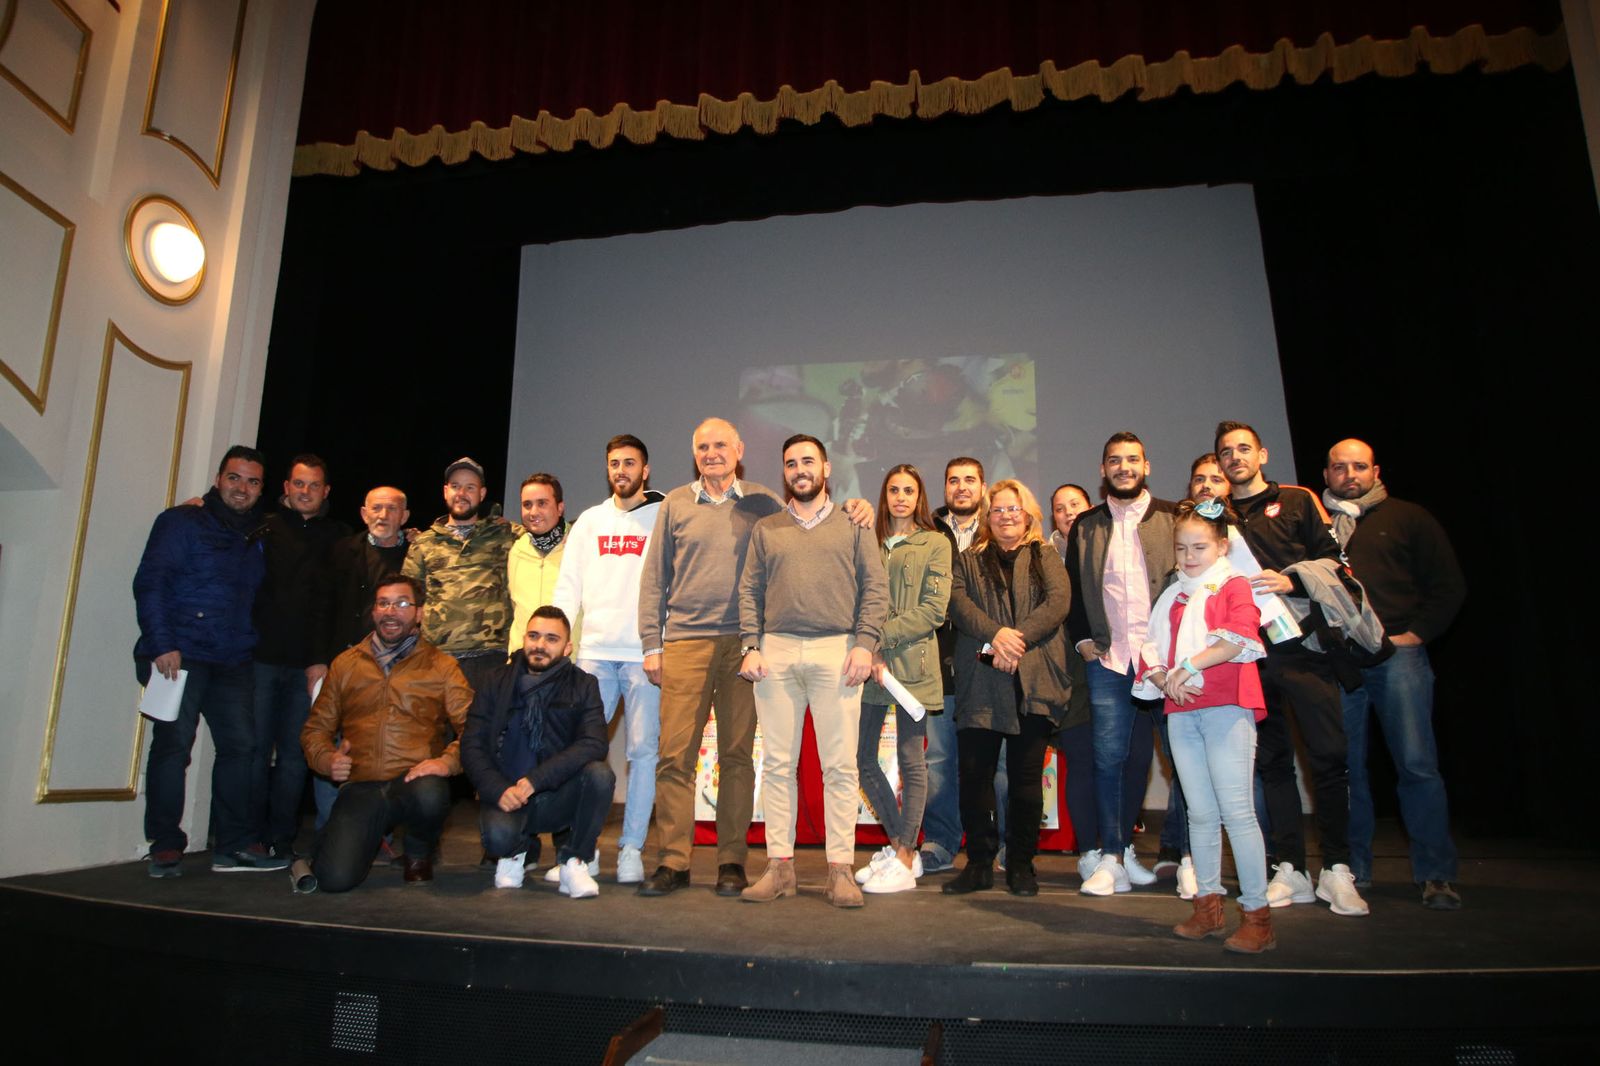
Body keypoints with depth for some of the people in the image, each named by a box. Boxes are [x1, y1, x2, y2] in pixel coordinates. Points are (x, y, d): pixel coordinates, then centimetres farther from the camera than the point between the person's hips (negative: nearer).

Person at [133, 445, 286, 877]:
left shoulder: (258, 538, 17)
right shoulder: (182, 522, 0)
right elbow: (149, 583, -8)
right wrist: (163, 645, -17)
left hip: (233, 662, 5)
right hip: (180, 655, -5)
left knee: (241, 745, 1)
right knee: (174, 743, -7)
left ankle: (235, 844, 8)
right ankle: (165, 846, 6)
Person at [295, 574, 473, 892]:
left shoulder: (442, 666, 7)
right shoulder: (345, 664, 16)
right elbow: (316, 728, 17)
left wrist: (449, 760, -21)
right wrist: (327, 759, -4)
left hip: (414, 781, -1)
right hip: (360, 787, 1)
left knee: (429, 795, -38)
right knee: (335, 877, -22)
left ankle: (419, 851, 0)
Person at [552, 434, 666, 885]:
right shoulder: (589, 521, 16)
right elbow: (569, 586, 13)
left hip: (643, 655, -3)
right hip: (594, 653, 3)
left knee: (643, 749, -1)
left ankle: (632, 848, 9)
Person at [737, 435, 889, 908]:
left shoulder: (853, 526, 12)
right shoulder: (765, 529, 18)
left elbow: (875, 589, 5)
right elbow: (750, 591, 12)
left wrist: (865, 644, -8)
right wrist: (750, 647, 0)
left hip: (837, 651, -2)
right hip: (776, 651, 2)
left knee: (840, 765, -2)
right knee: (777, 763, 3)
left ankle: (841, 869, 6)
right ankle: (780, 865, 12)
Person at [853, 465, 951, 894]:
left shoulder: (935, 544, 4)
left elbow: (933, 610, -6)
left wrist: (884, 638, -12)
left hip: (911, 663, -4)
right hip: (869, 663, 4)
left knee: (910, 759, 1)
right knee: (862, 757, 6)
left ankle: (903, 862, 10)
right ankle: (899, 845, 22)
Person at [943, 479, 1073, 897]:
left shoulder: (1046, 558, 14)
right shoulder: (968, 560, 17)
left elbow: (1058, 601, -3)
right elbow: (958, 602, 0)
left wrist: (1018, 639, -16)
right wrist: (994, 635, -17)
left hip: (1034, 681, -1)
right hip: (979, 683, 1)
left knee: (1027, 775, 3)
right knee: (974, 773, 0)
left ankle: (1022, 864, 16)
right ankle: (979, 863, 12)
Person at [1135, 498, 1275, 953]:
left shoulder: (1235, 585, 4)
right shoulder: (1172, 597, 20)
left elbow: (1241, 637, -13)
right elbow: (1153, 648, 14)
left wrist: (1189, 666, -17)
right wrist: (1163, 678, -5)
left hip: (1226, 706, -5)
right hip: (1180, 710, 5)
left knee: (1236, 811, -7)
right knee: (1200, 813, 9)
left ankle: (1257, 912, 1)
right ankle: (1208, 906, 17)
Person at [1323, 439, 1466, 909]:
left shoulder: (1407, 517, 11)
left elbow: (1449, 583, 9)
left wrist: (1416, 633, 0)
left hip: (1397, 655, -1)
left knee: (1417, 764, -6)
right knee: (1345, 767, 4)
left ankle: (1435, 875, 4)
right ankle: (1353, 868, 14)